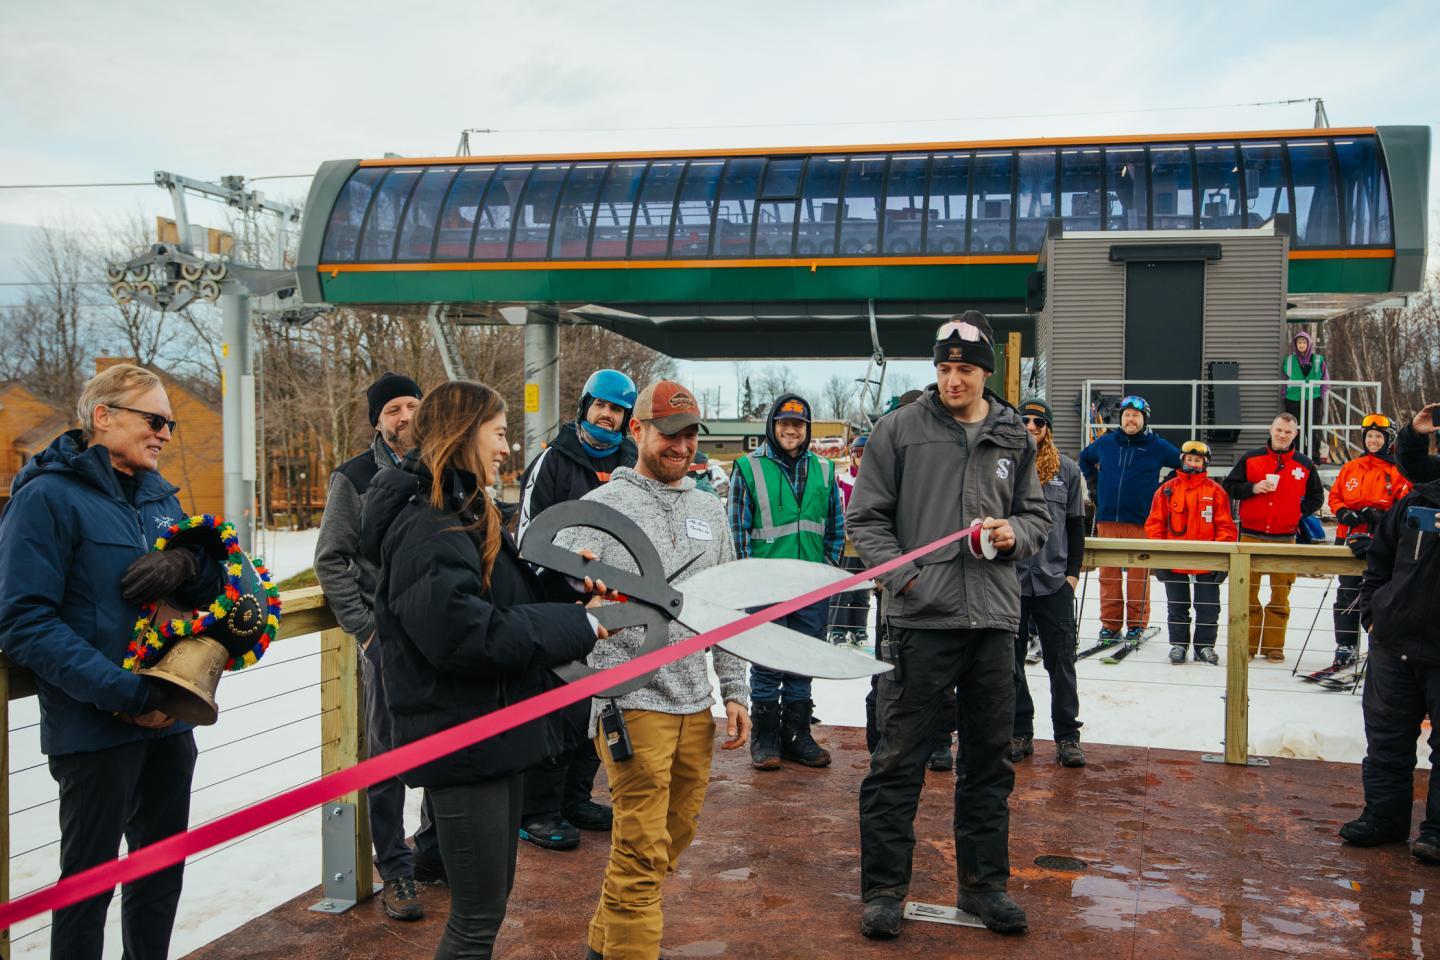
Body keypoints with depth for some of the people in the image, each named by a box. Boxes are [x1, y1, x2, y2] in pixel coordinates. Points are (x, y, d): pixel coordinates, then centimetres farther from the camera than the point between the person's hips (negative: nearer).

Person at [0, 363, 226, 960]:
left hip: (170, 719, 7)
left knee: (163, 867, 17)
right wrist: (126, 693, -23)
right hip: (95, 728, -7)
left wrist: (187, 566, -11)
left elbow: (216, 585, 13)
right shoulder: (49, 496, -11)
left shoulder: (158, 496, 11)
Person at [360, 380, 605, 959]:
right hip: (461, 741, -10)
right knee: (479, 912, 1)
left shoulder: (468, 515, 13)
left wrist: (566, 588, -1)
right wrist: (578, 626, -20)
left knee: (493, 896, 19)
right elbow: (469, 635, -28)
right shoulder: (426, 529, -20)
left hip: (495, 731, 10)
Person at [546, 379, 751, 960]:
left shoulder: (710, 511, 13)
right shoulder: (599, 508, -4)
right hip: (633, 704, -6)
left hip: (695, 704, 7)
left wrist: (734, 691, 13)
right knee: (642, 851, -6)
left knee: (676, 835, 16)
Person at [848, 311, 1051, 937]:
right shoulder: (898, 430, 0)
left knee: (989, 760, 13)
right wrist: (904, 576, -12)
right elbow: (866, 518, 1)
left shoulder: (1015, 439, 10)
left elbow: (1038, 514, 19)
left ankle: (983, 884, 27)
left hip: (994, 619, 4)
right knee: (899, 761, 1)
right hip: (920, 618, -4)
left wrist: (1016, 533, -4)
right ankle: (883, 888, 14)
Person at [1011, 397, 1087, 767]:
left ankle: (1067, 736, 12)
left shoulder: (1067, 469, 7)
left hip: (1054, 580, 0)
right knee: (1011, 661, 7)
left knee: (1061, 660, 3)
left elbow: (1076, 523, 10)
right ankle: (1020, 733, 18)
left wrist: (1073, 571, 3)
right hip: (1009, 580, 0)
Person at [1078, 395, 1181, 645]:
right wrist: (1093, 481, 19)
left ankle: (1137, 624, 7)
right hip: (1107, 519, 3)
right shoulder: (1105, 443, 11)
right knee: (1108, 573, 3)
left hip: (1140, 521, -3)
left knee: (1139, 574, -2)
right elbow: (1084, 458, 30)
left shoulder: (1157, 446, 3)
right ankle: (1110, 623, 9)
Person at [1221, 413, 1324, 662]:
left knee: (1280, 596, 3)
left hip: (1285, 539, 1)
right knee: (1248, 594, 1)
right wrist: (1253, 488, -10)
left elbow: (1316, 496, 18)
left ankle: (1274, 646, 10)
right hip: (1251, 536, -1)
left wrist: (1300, 511, 2)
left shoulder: (1304, 464, 8)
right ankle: (1247, 645, 9)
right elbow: (1229, 486, 6)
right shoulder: (1250, 459, 5)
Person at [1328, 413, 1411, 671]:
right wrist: (1343, 513, -4)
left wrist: (1380, 516, -20)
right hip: (1349, 537, 4)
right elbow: (1334, 496, 16)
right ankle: (1345, 648, 14)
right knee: (1347, 594, 7)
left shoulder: (1398, 471, -1)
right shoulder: (1350, 468, 12)